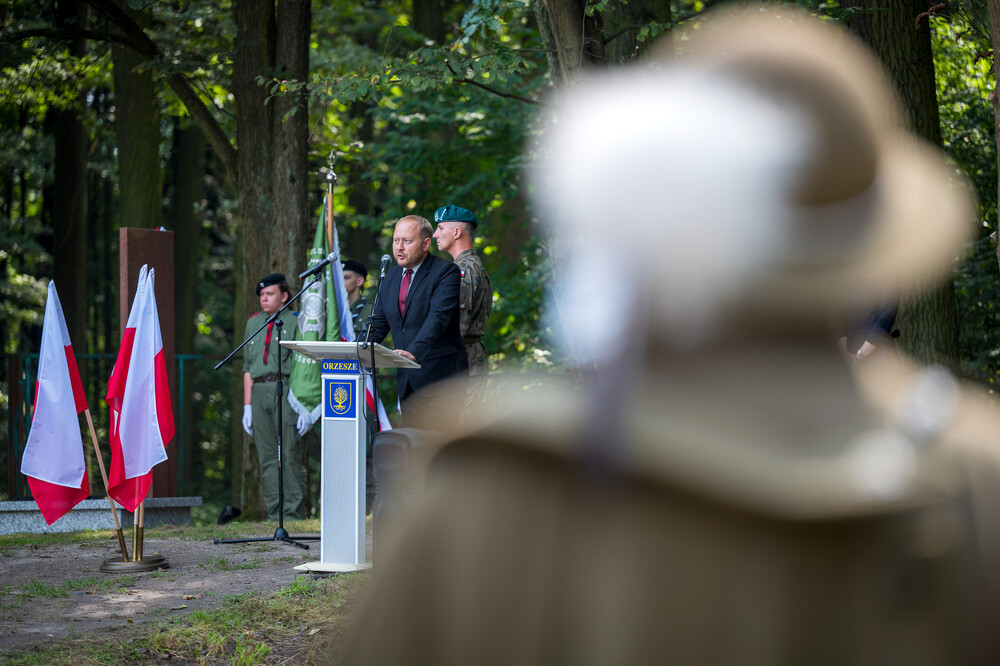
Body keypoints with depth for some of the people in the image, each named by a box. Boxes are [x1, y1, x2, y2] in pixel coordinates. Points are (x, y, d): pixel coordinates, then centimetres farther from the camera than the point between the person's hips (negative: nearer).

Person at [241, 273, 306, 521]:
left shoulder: (296, 322, 4)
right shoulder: (253, 323, 20)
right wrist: (247, 405, 13)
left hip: (286, 391, -5)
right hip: (259, 392, 5)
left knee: (290, 455, -7)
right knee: (267, 458, 2)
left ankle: (293, 515, -5)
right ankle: (274, 514, 4)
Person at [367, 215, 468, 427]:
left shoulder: (446, 272, -8)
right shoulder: (391, 276, 16)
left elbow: (438, 317, -22)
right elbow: (379, 323, 18)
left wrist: (414, 352, -36)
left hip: (440, 378, -7)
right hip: (406, 380, 7)